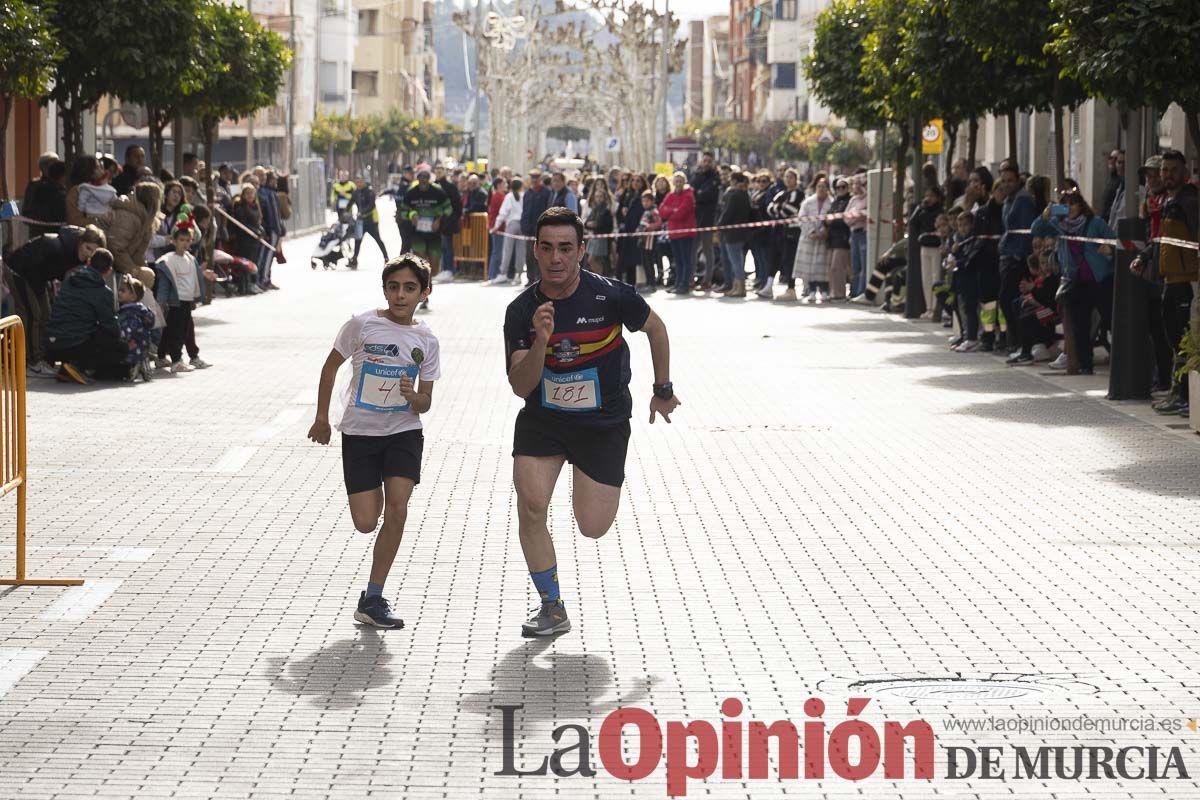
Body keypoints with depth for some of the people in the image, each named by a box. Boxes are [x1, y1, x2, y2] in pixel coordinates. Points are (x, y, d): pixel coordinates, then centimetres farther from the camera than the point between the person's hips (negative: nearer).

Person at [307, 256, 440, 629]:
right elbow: (331, 366, 6)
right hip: (360, 433, -1)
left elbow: (425, 404, 5)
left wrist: (414, 397, -19)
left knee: (397, 509, -16)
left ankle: (372, 598, -8)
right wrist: (322, 418, 6)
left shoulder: (426, 341, 0)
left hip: (403, 433, 1)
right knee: (365, 523, -8)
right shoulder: (362, 324, -7)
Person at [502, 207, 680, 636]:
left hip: (604, 423, -1)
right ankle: (552, 609, 2)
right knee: (530, 506, -16)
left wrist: (663, 389, 11)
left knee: (593, 528, -3)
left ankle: (588, 490, 36)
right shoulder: (521, 311, -12)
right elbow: (521, 387, -14)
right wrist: (541, 341, -31)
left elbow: (655, 328, 3)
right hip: (542, 419, 1)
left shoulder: (611, 295, -17)